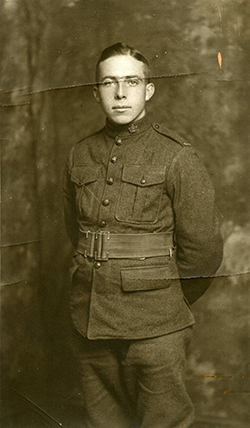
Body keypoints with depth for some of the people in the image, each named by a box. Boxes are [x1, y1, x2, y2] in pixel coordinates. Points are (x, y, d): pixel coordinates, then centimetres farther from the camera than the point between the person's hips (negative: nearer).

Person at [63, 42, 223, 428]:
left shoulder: (177, 158, -7)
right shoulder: (80, 156, 7)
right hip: (89, 322, 5)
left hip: (154, 328, -4)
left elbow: (203, 252, -5)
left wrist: (163, 304, 6)